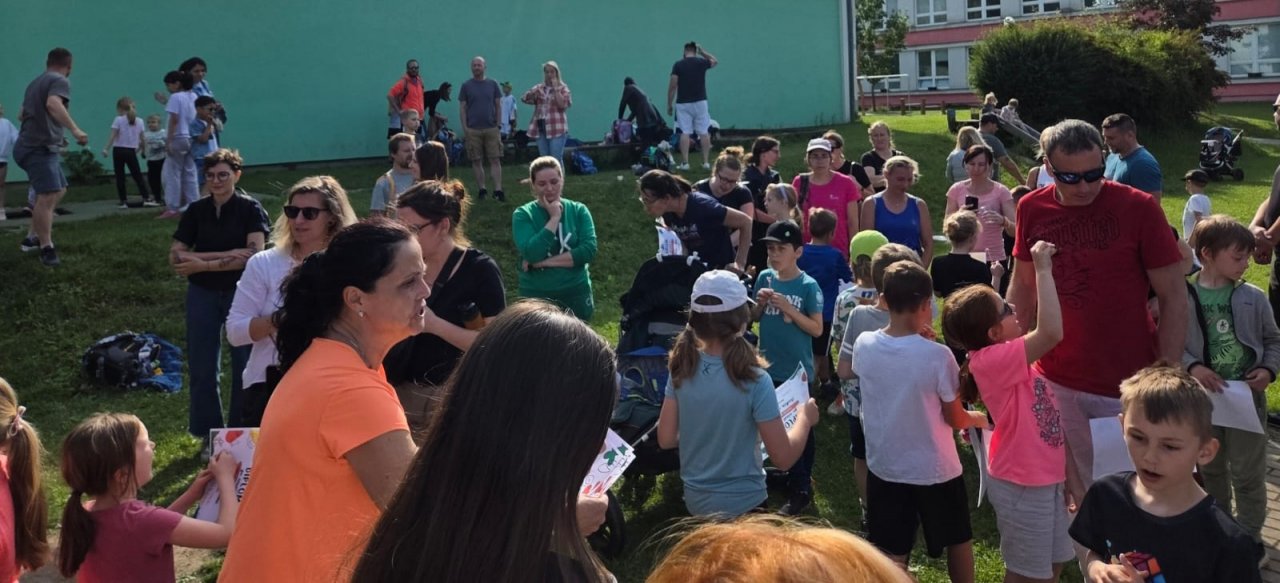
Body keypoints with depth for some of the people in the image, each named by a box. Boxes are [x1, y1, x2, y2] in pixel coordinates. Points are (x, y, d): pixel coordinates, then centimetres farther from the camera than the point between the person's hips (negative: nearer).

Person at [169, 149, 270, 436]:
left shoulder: (250, 209, -6)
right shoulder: (196, 211, 2)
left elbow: (255, 254, -18)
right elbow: (176, 256, -6)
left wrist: (203, 264, -17)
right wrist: (226, 255, -18)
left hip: (241, 292, -3)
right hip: (202, 293, 3)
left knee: (244, 365, 4)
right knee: (202, 366, 6)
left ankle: (242, 433, 18)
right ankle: (208, 433, 20)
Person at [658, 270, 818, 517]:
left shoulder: (682, 369, -10)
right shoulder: (754, 379, -24)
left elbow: (666, 439, -3)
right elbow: (783, 457, -19)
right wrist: (804, 417, -2)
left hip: (695, 501, 4)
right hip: (742, 504, -4)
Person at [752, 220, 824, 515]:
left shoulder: (808, 286, -13)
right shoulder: (764, 278, 0)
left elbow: (816, 329, -14)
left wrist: (788, 308, -23)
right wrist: (760, 303, -11)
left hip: (797, 370, -5)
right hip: (767, 368, 5)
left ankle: (802, 490, 17)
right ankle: (785, 477, 34)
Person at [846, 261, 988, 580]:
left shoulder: (863, 345, -12)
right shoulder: (938, 355, -22)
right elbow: (955, 420, -11)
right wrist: (979, 418, 12)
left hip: (884, 468, 3)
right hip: (935, 470, -3)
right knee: (958, 542, 22)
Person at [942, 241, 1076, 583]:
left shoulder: (1006, 359, 2)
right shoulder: (990, 360, -24)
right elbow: (1051, 333, -33)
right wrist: (1042, 269, -29)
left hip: (1045, 478, 9)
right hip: (1022, 486, -9)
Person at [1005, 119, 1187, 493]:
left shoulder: (1138, 209, -12)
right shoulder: (1032, 209, -2)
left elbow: (1173, 297, -8)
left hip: (1127, 386, -3)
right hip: (1054, 381, 3)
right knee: (1073, 488, 15)